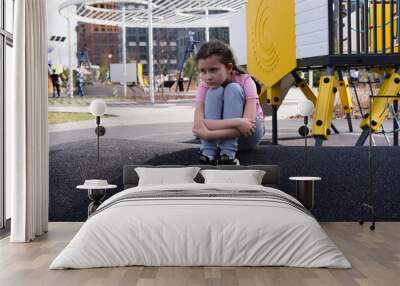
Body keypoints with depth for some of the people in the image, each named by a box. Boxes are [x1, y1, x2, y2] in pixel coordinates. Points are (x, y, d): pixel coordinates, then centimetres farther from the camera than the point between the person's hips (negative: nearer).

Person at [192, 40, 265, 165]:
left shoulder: (245, 81, -21)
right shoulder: (205, 86, -15)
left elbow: (248, 123, -34)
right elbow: (198, 125, -30)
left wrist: (208, 134, -41)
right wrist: (236, 122, -42)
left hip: (247, 134, -1)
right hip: (221, 136, 2)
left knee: (233, 89, -27)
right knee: (214, 92, -25)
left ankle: (227, 154, -32)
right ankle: (208, 154, -29)